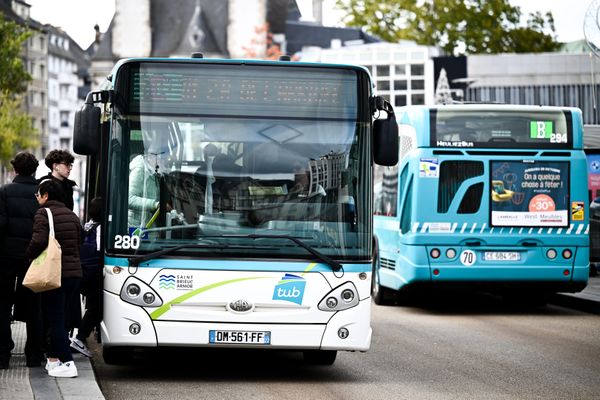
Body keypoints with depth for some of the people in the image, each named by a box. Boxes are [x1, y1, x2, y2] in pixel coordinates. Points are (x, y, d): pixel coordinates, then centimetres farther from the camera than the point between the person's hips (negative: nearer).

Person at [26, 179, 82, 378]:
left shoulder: (43, 214, -10)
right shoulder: (71, 215, 12)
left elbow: (39, 241, -22)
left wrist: (30, 256, -4)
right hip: (74, 271, 7)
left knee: (55, 319, -4)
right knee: (60, 318, 15)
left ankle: (68, 363, -12)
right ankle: (53, 358, 22)